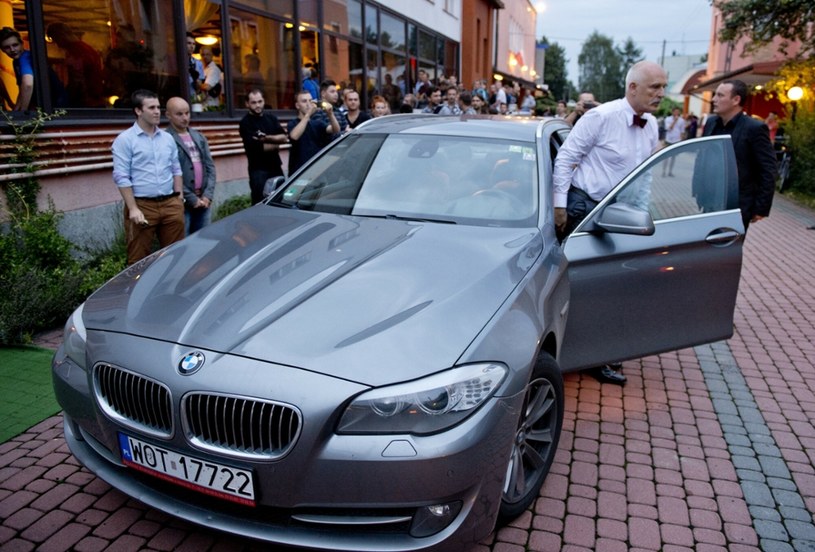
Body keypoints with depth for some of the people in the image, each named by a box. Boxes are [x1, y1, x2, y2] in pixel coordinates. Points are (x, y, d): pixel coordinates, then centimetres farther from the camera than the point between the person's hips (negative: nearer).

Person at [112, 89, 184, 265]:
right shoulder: (125, 140, -4)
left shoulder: (168, 138, 12)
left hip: (170, 204, 5)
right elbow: (121, 177, -8)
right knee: (139, 260, 2)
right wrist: (133, 209, -14)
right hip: (142, 205, -4)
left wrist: (179, 200, 8)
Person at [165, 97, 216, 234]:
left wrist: (208, 194, -1)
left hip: (203, 200, 6)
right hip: (181, 202, -6)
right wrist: (191, 199, -12)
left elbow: (210, 166, 11)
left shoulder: (199, 137, 15)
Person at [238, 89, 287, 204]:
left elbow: (284, 138, 0)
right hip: (258, 170, -6)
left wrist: (267, 138, -17)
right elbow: (257, 147, -16)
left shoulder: (271, 118, 12)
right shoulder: (245, 123, -7)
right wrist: (275, 143, -2)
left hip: (276, 167, 6)